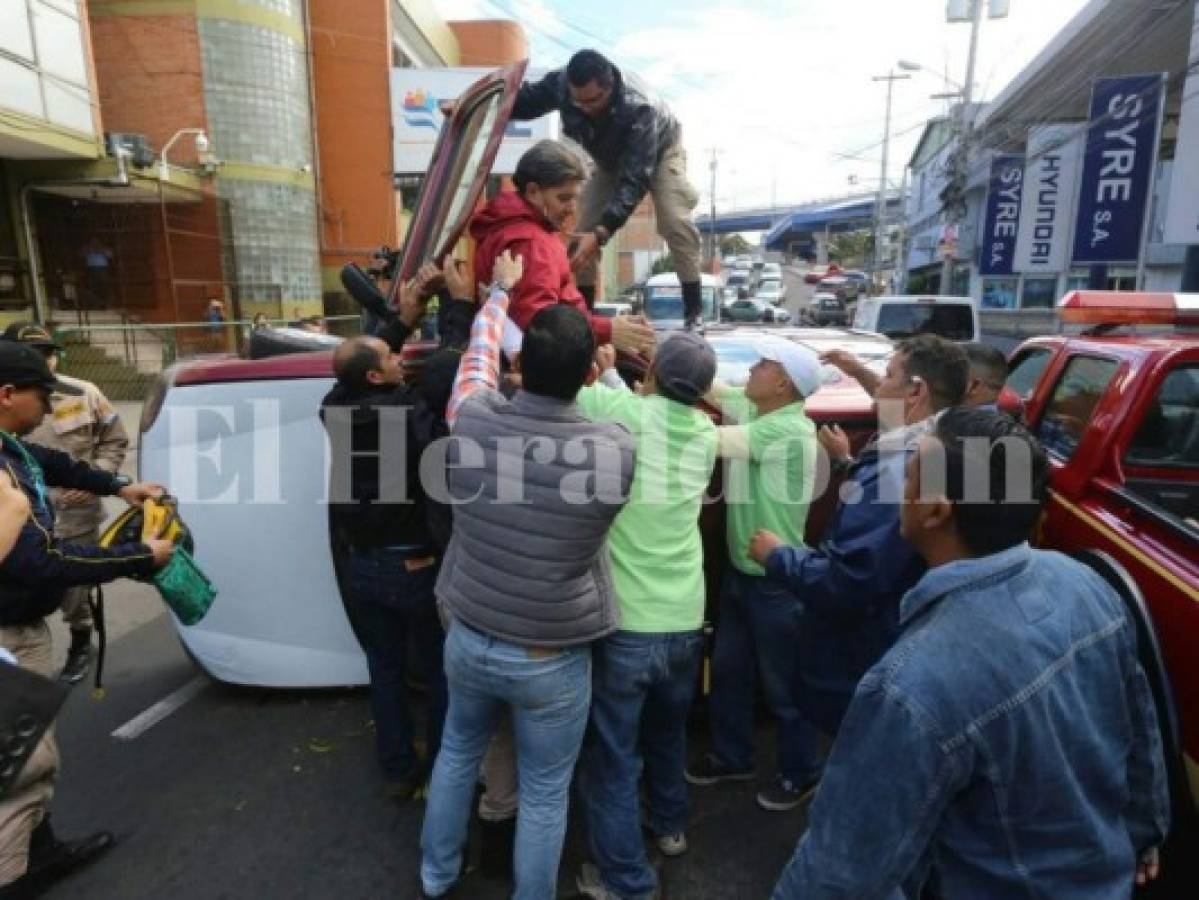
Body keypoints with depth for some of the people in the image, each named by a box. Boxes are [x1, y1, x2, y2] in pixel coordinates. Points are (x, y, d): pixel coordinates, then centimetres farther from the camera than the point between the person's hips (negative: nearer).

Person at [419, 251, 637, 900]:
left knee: (458, 752, 30)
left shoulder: (471, 419, -16)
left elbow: (479, 349, 6)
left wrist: (501, 290, 23)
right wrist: (600, 371, 19)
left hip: (468, 641, 4)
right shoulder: (616, 451, -23)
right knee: (544, 795, 18)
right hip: (552, 661, -3)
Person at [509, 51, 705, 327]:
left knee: (674, 220, -23)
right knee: (585, 226, -5)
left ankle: (694, 311, -17)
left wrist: (601, 233, -58)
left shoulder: (639, 107, -45)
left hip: (659, 149, -4)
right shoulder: (561, 83, -32)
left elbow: (635, 178, -47)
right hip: (610, 157, 5)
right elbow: (525, 101, -12)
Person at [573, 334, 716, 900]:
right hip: (684, 621, 6)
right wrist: (613, 374, 18)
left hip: (624, 623, -5)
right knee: (669, 732, 28)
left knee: (613, 757, 11)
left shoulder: (621, 409, -14)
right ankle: (670, 826, 49)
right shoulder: (705, 432, -2)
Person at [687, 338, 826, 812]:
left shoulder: (789, 430, -26)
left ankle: (800, 774, 34)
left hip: (776, 582, -8)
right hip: (740, 571, 8)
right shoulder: (752, 409, -1)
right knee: (728, 669, 21)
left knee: (783, 686, 11)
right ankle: (731, 756, 41)